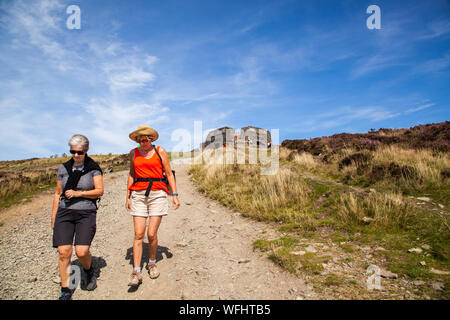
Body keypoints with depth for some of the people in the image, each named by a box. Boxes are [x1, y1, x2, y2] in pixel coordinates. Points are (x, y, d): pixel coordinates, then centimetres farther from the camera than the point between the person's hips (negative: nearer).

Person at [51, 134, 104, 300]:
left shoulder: (93, 168, 1)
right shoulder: (64, 168, 9)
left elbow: (100, 191, -5)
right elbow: (58, 194, 15)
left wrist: (78, 193, -16)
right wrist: (53, 218, 13)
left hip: (86, 213, -2)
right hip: (65, 212, 3)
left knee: (81, 251, -13)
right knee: (64, 252, -6)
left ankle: (89, 270, 22)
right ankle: (65, 290, 10)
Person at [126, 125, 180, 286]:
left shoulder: (160, 151, 2)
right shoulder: (133, 153, 9)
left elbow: (169, 174, 5)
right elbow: (131, 175, 17)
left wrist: (175, 195, -1)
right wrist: (128, 197, 14)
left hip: (157, 194, -2)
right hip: (138, 195, 2)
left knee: (152, 234, -4)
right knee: (138, 234, -5)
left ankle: (152, 262, 22)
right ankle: (136, 272, 1)